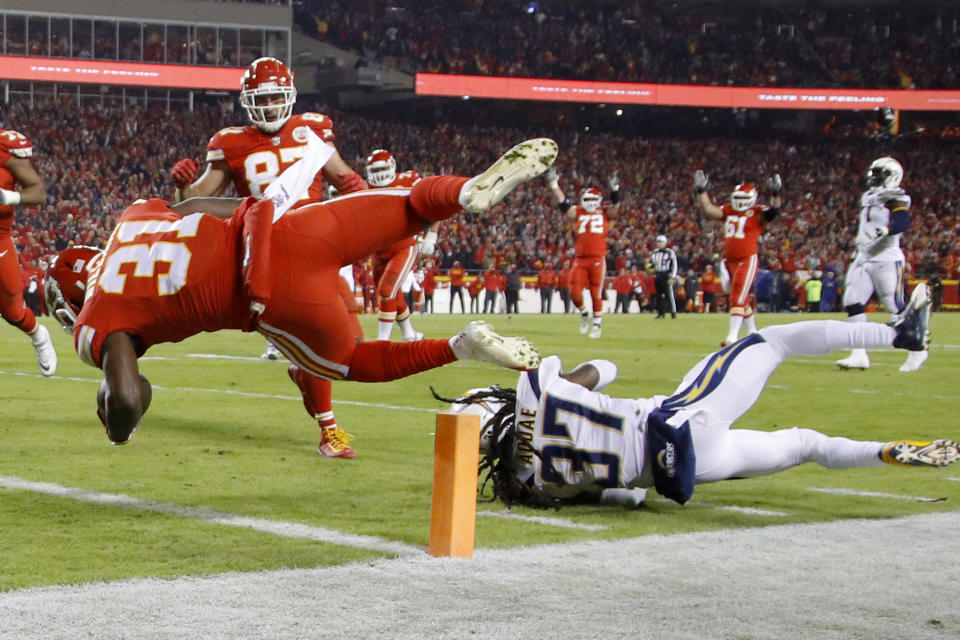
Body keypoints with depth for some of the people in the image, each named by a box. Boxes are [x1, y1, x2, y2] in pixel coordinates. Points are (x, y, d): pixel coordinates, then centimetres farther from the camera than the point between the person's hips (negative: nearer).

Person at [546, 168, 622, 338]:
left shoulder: (606, 213, 9)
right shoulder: (577, 213, 11)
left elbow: (616, 203, -2)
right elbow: (562, 203, 4)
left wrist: (614, 188, -19)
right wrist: (553, 185, -5)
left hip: (597, 260, -2)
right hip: (580, 259, 2)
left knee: (596, 294, 2)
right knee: (575, 293, -3)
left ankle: (597, 325, 14)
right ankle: (584, 315, 25)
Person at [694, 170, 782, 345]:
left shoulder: (757, 214, -4)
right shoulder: (728, 211, 13)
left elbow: (773, 211, -20)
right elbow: (708, 209, 12)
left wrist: (775, 195, -34)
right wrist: (701, 191, 6)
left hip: (747, 260, -7)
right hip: (729, 261, 7)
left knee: (738, 298, -13)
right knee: (742, 300, 16)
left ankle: (733, 336, -15)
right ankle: (753, 332, 30)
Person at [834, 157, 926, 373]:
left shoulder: (895, 198, -10)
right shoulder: (868, 197, 17)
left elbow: (902, 222, -28)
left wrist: (882, 231, -42)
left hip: (886, 260, -8)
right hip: (864, 258, 8)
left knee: (896, 307, -6)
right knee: (853, 304, -2)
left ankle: (918, 350, 10)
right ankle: (860, 355, -1)